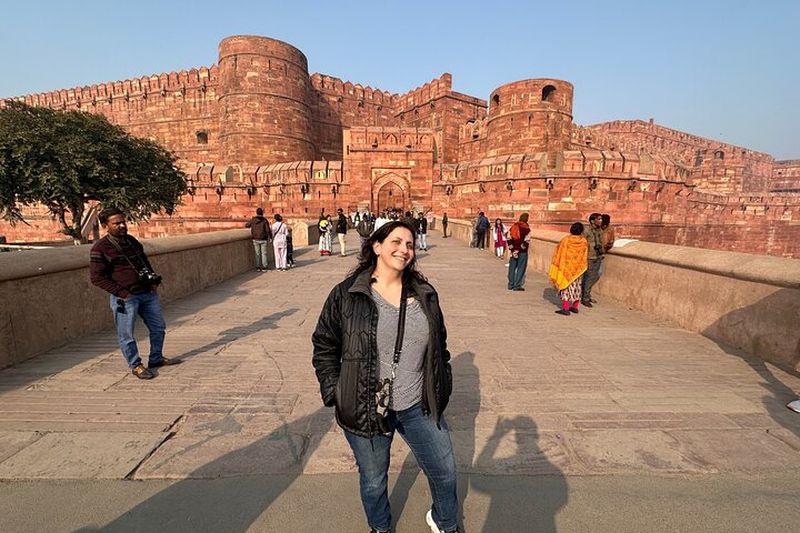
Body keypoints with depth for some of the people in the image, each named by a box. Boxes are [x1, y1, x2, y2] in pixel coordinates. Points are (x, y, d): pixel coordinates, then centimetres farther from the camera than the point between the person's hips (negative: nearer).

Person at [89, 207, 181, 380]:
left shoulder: (132, 241, 11)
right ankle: (135, 365, 20)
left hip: (148, 293, 7)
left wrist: (153, 281, 8)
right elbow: (96, 277, -12)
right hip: (125, 298, -7)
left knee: (158, 327, 14)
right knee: (126, 334, 3)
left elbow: (145, 261, 23)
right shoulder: (100, 248, -10)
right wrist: (122, 293, -16)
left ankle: (156, 359, 31)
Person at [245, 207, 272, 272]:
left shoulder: (253, 220, -2)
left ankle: (258, 267, 11)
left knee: (257, 253, 10)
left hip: (255, 240, 2)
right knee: (264, 253, 5)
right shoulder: (265, 220, -10)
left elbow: (246, 225, 13)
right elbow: (268, 230, -11)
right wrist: (270, 237, 3)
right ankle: (264, 267, 6)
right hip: (263, 240, -2)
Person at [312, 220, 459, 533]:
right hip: (365, 410, -2)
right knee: (373, 480, 19)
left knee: (445, 471, 17)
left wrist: (442, 387, 8)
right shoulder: (346, 295, -11)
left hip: (418, 407, 3)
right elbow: (324, 345, -3)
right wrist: (333, 391, -8)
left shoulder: (425, 295, 0)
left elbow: (439, 345, 9)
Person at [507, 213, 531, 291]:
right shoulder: (526, 228, -9)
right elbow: (526, 241, -16)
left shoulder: (513, 226, 6)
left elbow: (509, 238, 3)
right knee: (521, 268, 3)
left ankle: (511, 285, 18)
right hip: (522, 252, -5)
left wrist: (511, 248, 3)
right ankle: (517, 285, 2)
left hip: (514, 250, 5)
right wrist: (521, 248, -6)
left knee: (512, 267, 13)